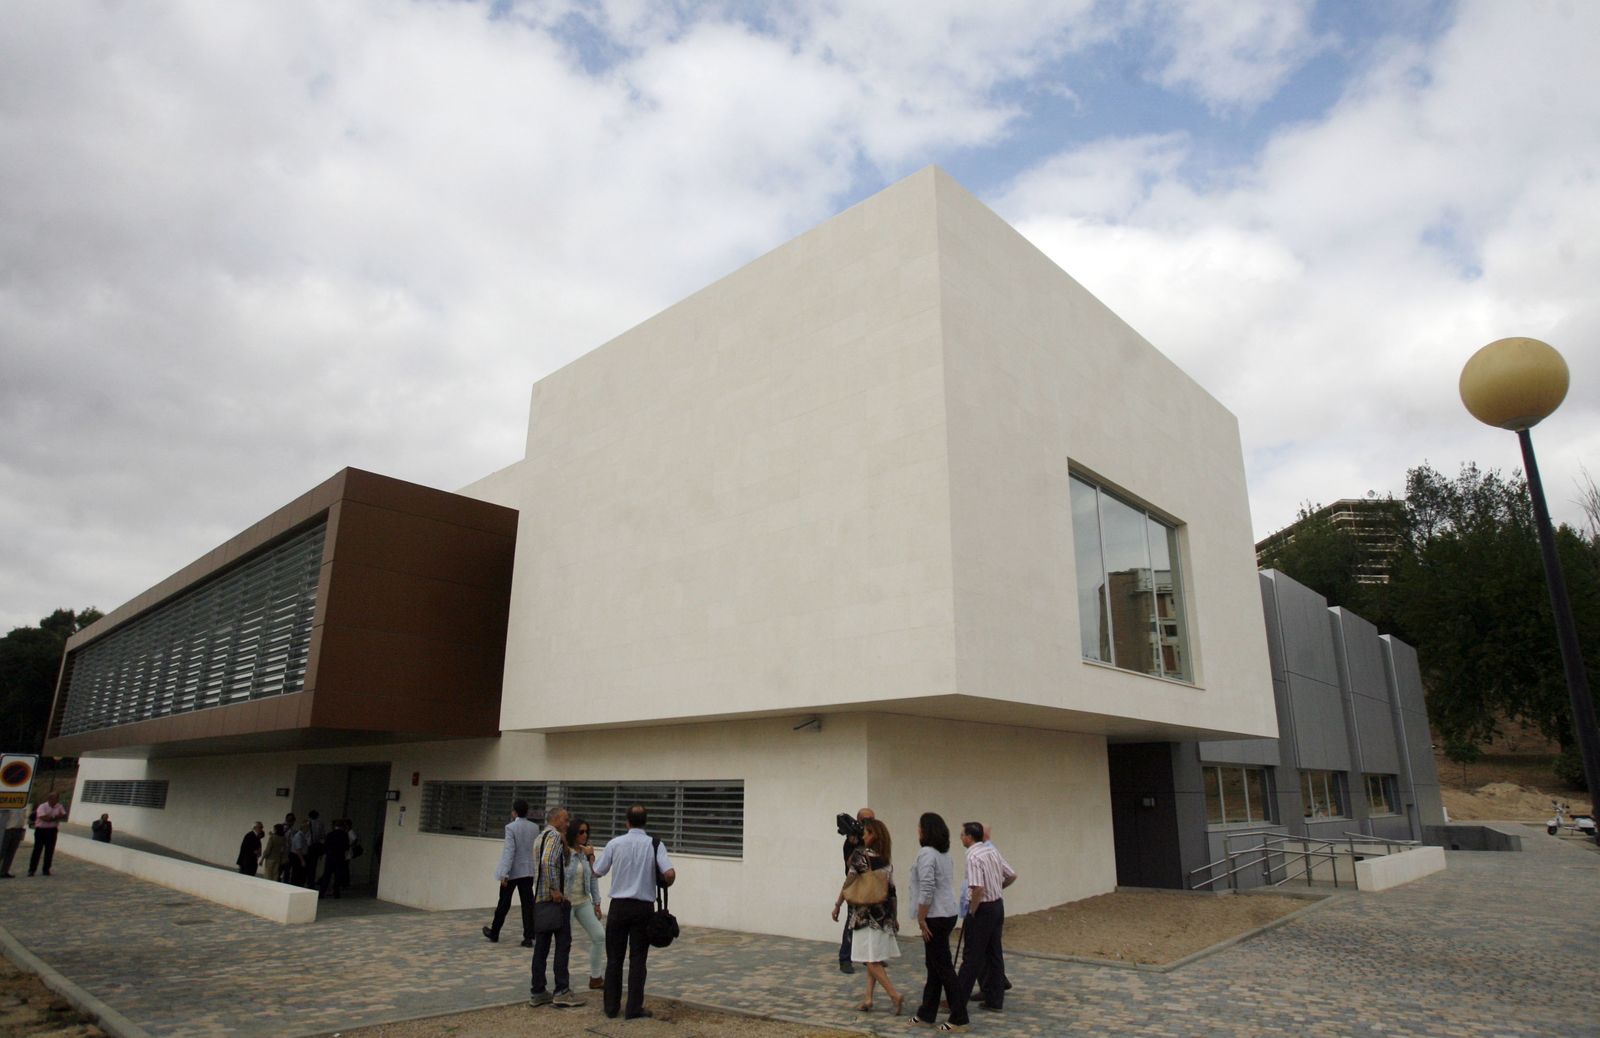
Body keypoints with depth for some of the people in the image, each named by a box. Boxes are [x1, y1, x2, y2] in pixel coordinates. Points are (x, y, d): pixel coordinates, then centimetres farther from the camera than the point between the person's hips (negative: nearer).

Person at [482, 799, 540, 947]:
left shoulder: (511, 827, -12)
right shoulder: (535, 828, 2)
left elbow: (509, 851, -17)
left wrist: (504, 874, -16)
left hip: (513, 871, -4)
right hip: (528, 871, 4)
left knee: (503, 904, 11)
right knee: (528, 904, 3)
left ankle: (494, 933, 27)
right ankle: (528, 937, -1)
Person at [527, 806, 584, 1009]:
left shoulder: (541, 837, 18)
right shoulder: (554, 836, -12)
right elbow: (548, 862, -28)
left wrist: (564, 844, 8)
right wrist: (555, 889, -22)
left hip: (539, 899, 9)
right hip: (555, 899, -9)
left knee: (541, 945, 10)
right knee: (563, 944, -2)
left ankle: (537, 992, 14)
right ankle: (561, 991, -1)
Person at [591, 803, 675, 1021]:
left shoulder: (615, 843, -5)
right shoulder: (655, 844, -7)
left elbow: (597, 872, 3)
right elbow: (670, 874, -17)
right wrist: (665, 884, 6)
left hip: (619, 905, 1)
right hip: (644, 907, -1)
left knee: (614, 957, 12)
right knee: (638, 958, 7)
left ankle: (611, 1007, 18)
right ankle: (634, 1008, 8)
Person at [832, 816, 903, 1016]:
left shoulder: (861, 854, -11)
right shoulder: (888, 859, 5)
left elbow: (848, 884, -8)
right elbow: (891, 889, 8)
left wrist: (837, 905, 3)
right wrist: (894, 916, 16)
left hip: (865, 914, -6)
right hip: (885, 913, 6)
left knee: (871, 959, -2)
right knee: (875, 959, 14)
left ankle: (895, 995, -11)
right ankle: (868, 998, 15)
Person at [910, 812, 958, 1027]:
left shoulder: (926, 853, -17)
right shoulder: (944, 852, 12)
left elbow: (927, 890, -24)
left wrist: (921, 919, -16)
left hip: (936, 917, -9)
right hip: (947, 913, 9)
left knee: (943, 967, -1)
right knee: (934, 966, 14)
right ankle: (927, 1014, 21)